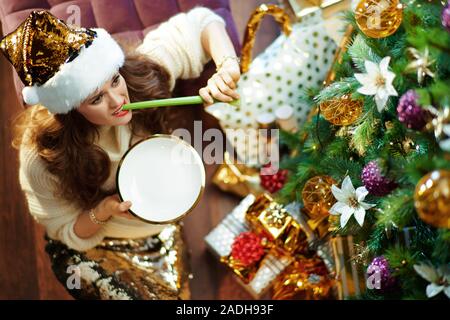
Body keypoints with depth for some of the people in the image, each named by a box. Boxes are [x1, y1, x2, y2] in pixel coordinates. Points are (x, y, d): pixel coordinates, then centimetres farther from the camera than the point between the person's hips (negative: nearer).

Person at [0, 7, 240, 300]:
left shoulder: (141, 72, -25)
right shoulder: (43, 156, -30)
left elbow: (203, 23, -13)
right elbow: (69, 235, -15)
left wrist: (227, 68, -33)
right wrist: (103, 211, -36)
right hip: (94, 252, -4)